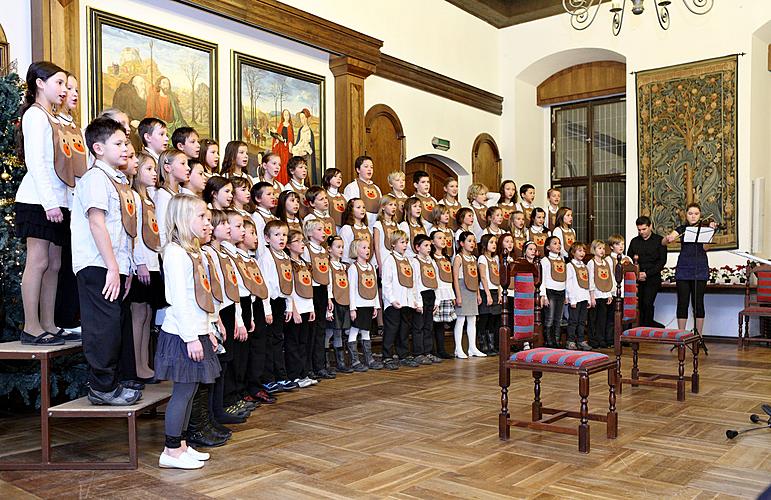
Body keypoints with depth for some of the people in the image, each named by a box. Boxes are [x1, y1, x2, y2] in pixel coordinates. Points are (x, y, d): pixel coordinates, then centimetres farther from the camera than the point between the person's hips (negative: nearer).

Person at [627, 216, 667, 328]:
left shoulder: (659, 240, 3)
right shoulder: (634, 241, 14)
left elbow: (662, 261, -2)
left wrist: (647, 274, -11)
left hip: (653, 278, -4)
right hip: (637, 279, 4)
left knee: (647, 303, -17)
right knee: (639, 305, -2)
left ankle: (646, 327, -5)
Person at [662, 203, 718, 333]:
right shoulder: (682, 228, 8)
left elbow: (705, 247, -12)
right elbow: (663, 242, -3)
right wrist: (668, 238, -26)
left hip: (700, 269, -1)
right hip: (683, 269, 1)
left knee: (698, 303, 1)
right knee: (682, 303, 0)